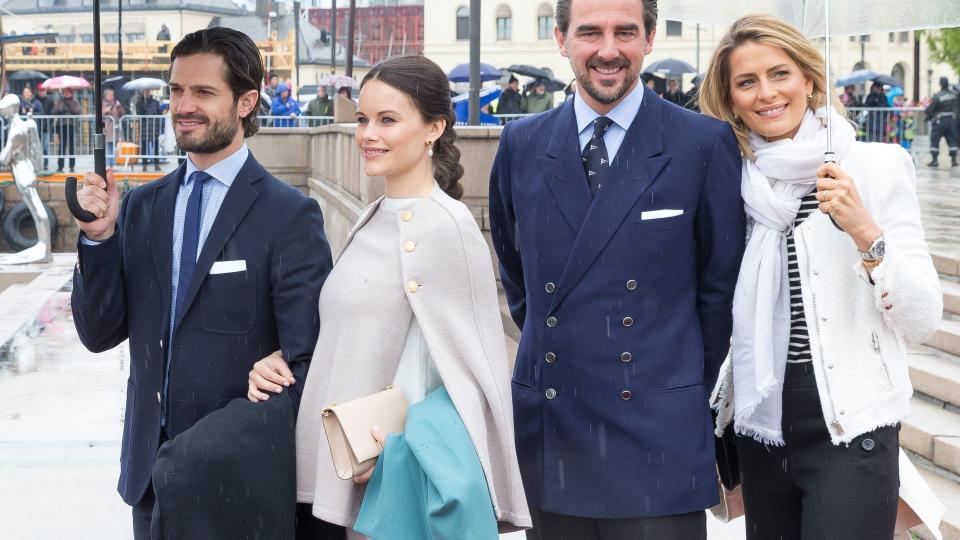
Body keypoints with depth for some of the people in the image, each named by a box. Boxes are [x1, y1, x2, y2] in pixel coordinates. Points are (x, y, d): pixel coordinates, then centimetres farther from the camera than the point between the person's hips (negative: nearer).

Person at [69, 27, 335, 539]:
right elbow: (99, 334, 3)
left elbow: (308, 361, -13)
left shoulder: (290, 215, -13)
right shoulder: (141, 206, 4)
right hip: (149, 465, 5)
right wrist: (99, 237, -11)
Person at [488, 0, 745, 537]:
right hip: (548, 436, 3)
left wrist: (692, 389, 6)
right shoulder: (522, 144, 6)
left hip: (657, 441, -3)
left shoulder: (705, 144, -4)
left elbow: (721, 284, 2)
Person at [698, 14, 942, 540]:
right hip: (761, 424, 4)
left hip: (850, 430, -4)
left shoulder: (876, 166, -6)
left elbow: (923, 320, -10)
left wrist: (865, 232, -21)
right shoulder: (736, 181, 5)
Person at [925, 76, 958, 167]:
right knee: (952, 140, 10)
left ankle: (935, 160, 3)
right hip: (952, 120, 5)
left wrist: (925, 111, 9)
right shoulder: (955, 95, 1)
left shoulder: (937, 96, -16)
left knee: (934, 140, 5)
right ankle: (954, 160, 7)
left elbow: (930, 109, -11)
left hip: (940, 121, -5)